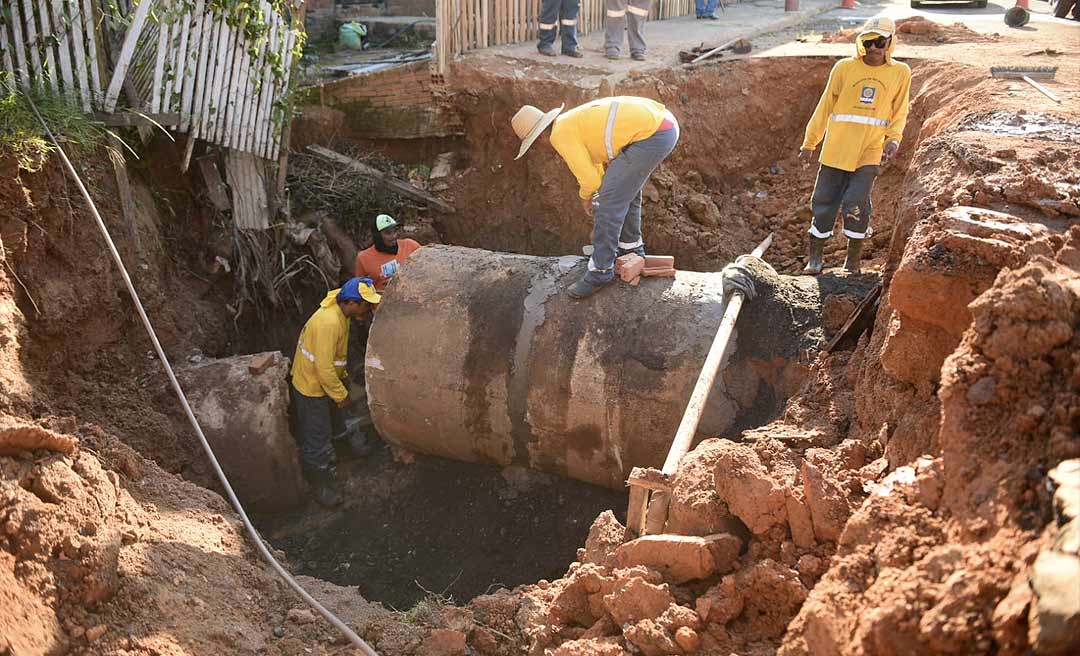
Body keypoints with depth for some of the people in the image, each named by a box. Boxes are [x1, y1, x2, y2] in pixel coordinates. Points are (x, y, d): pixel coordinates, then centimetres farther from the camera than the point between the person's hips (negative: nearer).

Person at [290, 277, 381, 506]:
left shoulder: (340, 314, -3)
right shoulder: (329, 323, -34)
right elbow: (323, 368, -32)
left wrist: (342, 377, 17)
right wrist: (341, 395, -21)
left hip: (324, 382, 10)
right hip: (311, 387, -10)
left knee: (334, 426, 26)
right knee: (317, 439, 3)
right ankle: (320, 486, 19)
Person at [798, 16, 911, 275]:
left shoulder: (900, 73, 3)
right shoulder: (844, 67, 0)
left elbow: (899, 113, 11)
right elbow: (825, 107, 7)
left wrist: (894, 139, -8)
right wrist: (809, 144, 7)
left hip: (870, 152, -1)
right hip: (835, 149, 1)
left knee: (856, 205, -10)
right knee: (824, 203, 5)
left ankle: (853, 261, 8)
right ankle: (815, 257, 19)